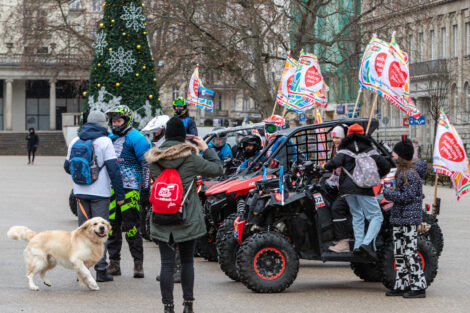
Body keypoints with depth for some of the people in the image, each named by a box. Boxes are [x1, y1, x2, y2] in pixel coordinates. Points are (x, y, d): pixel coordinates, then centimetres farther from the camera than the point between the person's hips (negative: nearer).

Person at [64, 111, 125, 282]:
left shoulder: (75, 141, 8)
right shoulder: (104, 141, -7)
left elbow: (67, 166, 16)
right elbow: (113, 169, -11)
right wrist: (120, 195, -8)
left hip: (80, 192, 4)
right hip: (100, 193, -4)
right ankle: (101, 270, -1)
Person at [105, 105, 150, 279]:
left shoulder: (135, 138, -4)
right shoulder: (109, 138, 17)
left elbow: (147, 164, -5)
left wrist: (145, 187, -9)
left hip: (130, 188, -6)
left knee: (131, 226, -8)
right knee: (112, 226, 5)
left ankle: (138, 263, -2)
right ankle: (114, 262, 12)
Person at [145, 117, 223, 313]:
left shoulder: (155, 158, -2)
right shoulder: (191, 157, -10)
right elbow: (217, 169, -1)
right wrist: (207, 149, 12)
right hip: (187, 219, -1)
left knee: (166, 263, 3)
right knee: (187, 261, 13)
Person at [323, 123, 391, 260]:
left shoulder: (345, 150, 9)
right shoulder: (368, 150, 13)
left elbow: (336, 162, -10)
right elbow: (385, 165, 8)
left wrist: (326, 166, 11)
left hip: (347, 187, 2)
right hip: (363, 187, -2)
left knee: (357, 216, 18)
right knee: (376, 217, 0)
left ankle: (358, 244, 5)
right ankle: (367, 243, -20)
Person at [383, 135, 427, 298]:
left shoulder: (411, 174, -16)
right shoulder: (402, 171, 12)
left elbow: (407, 196, -20)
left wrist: (388, 193, -12)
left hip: (409, 219, -10)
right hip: (399, 218, 10)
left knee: (410, 252, -7)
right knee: (399, 253, 13)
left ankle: (419, 287, -2)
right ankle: (401, 285, 19)